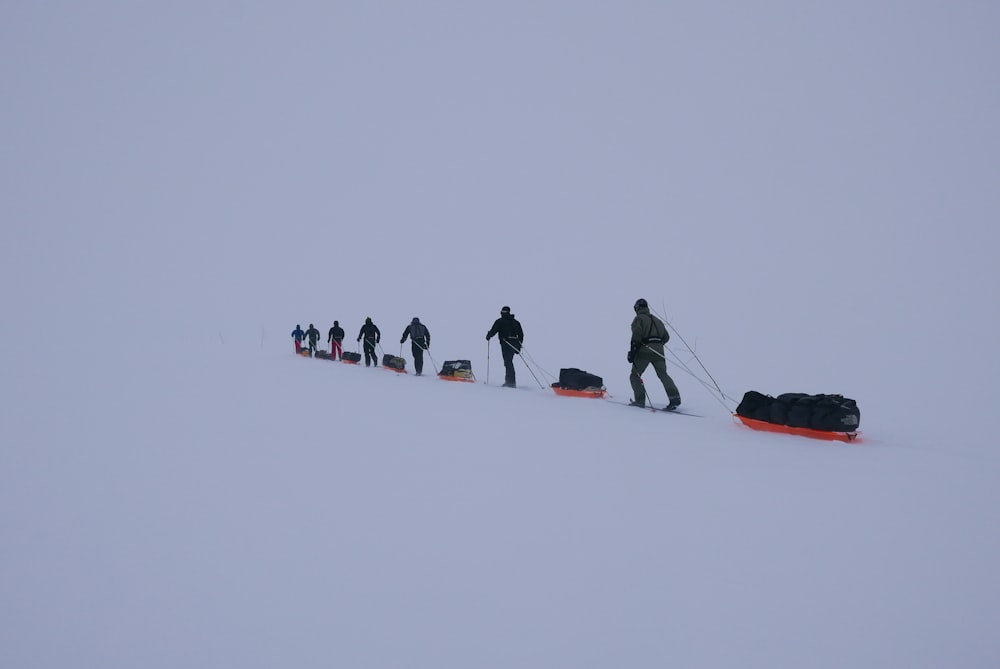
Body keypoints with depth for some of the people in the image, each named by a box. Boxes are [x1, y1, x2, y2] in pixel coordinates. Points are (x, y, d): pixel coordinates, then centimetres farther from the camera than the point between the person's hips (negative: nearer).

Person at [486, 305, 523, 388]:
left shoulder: (500, 321, -2)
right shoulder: (515, 322, 17)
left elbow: (493, 330, -4)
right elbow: (521, 334, 17)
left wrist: (488, 336, 16)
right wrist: (519, 345, 23)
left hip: (506, 344, -6)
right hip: (515, 344, 6)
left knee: (508, 362, -8)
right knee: (508, 361, 17)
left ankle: (511, 382, -14)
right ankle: (509, 380, 19)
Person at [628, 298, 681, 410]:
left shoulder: (638, 319, 4)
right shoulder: (657, 320, 23)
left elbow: (636, 335, -12)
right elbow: (666, 337, 20)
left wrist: (632, 351, -11)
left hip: (644, 350, -5)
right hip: (658, 350, 5)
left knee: (635, 375, 7)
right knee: (663, 374, 6)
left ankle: (640, 400, -2)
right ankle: (675, 398, -10)